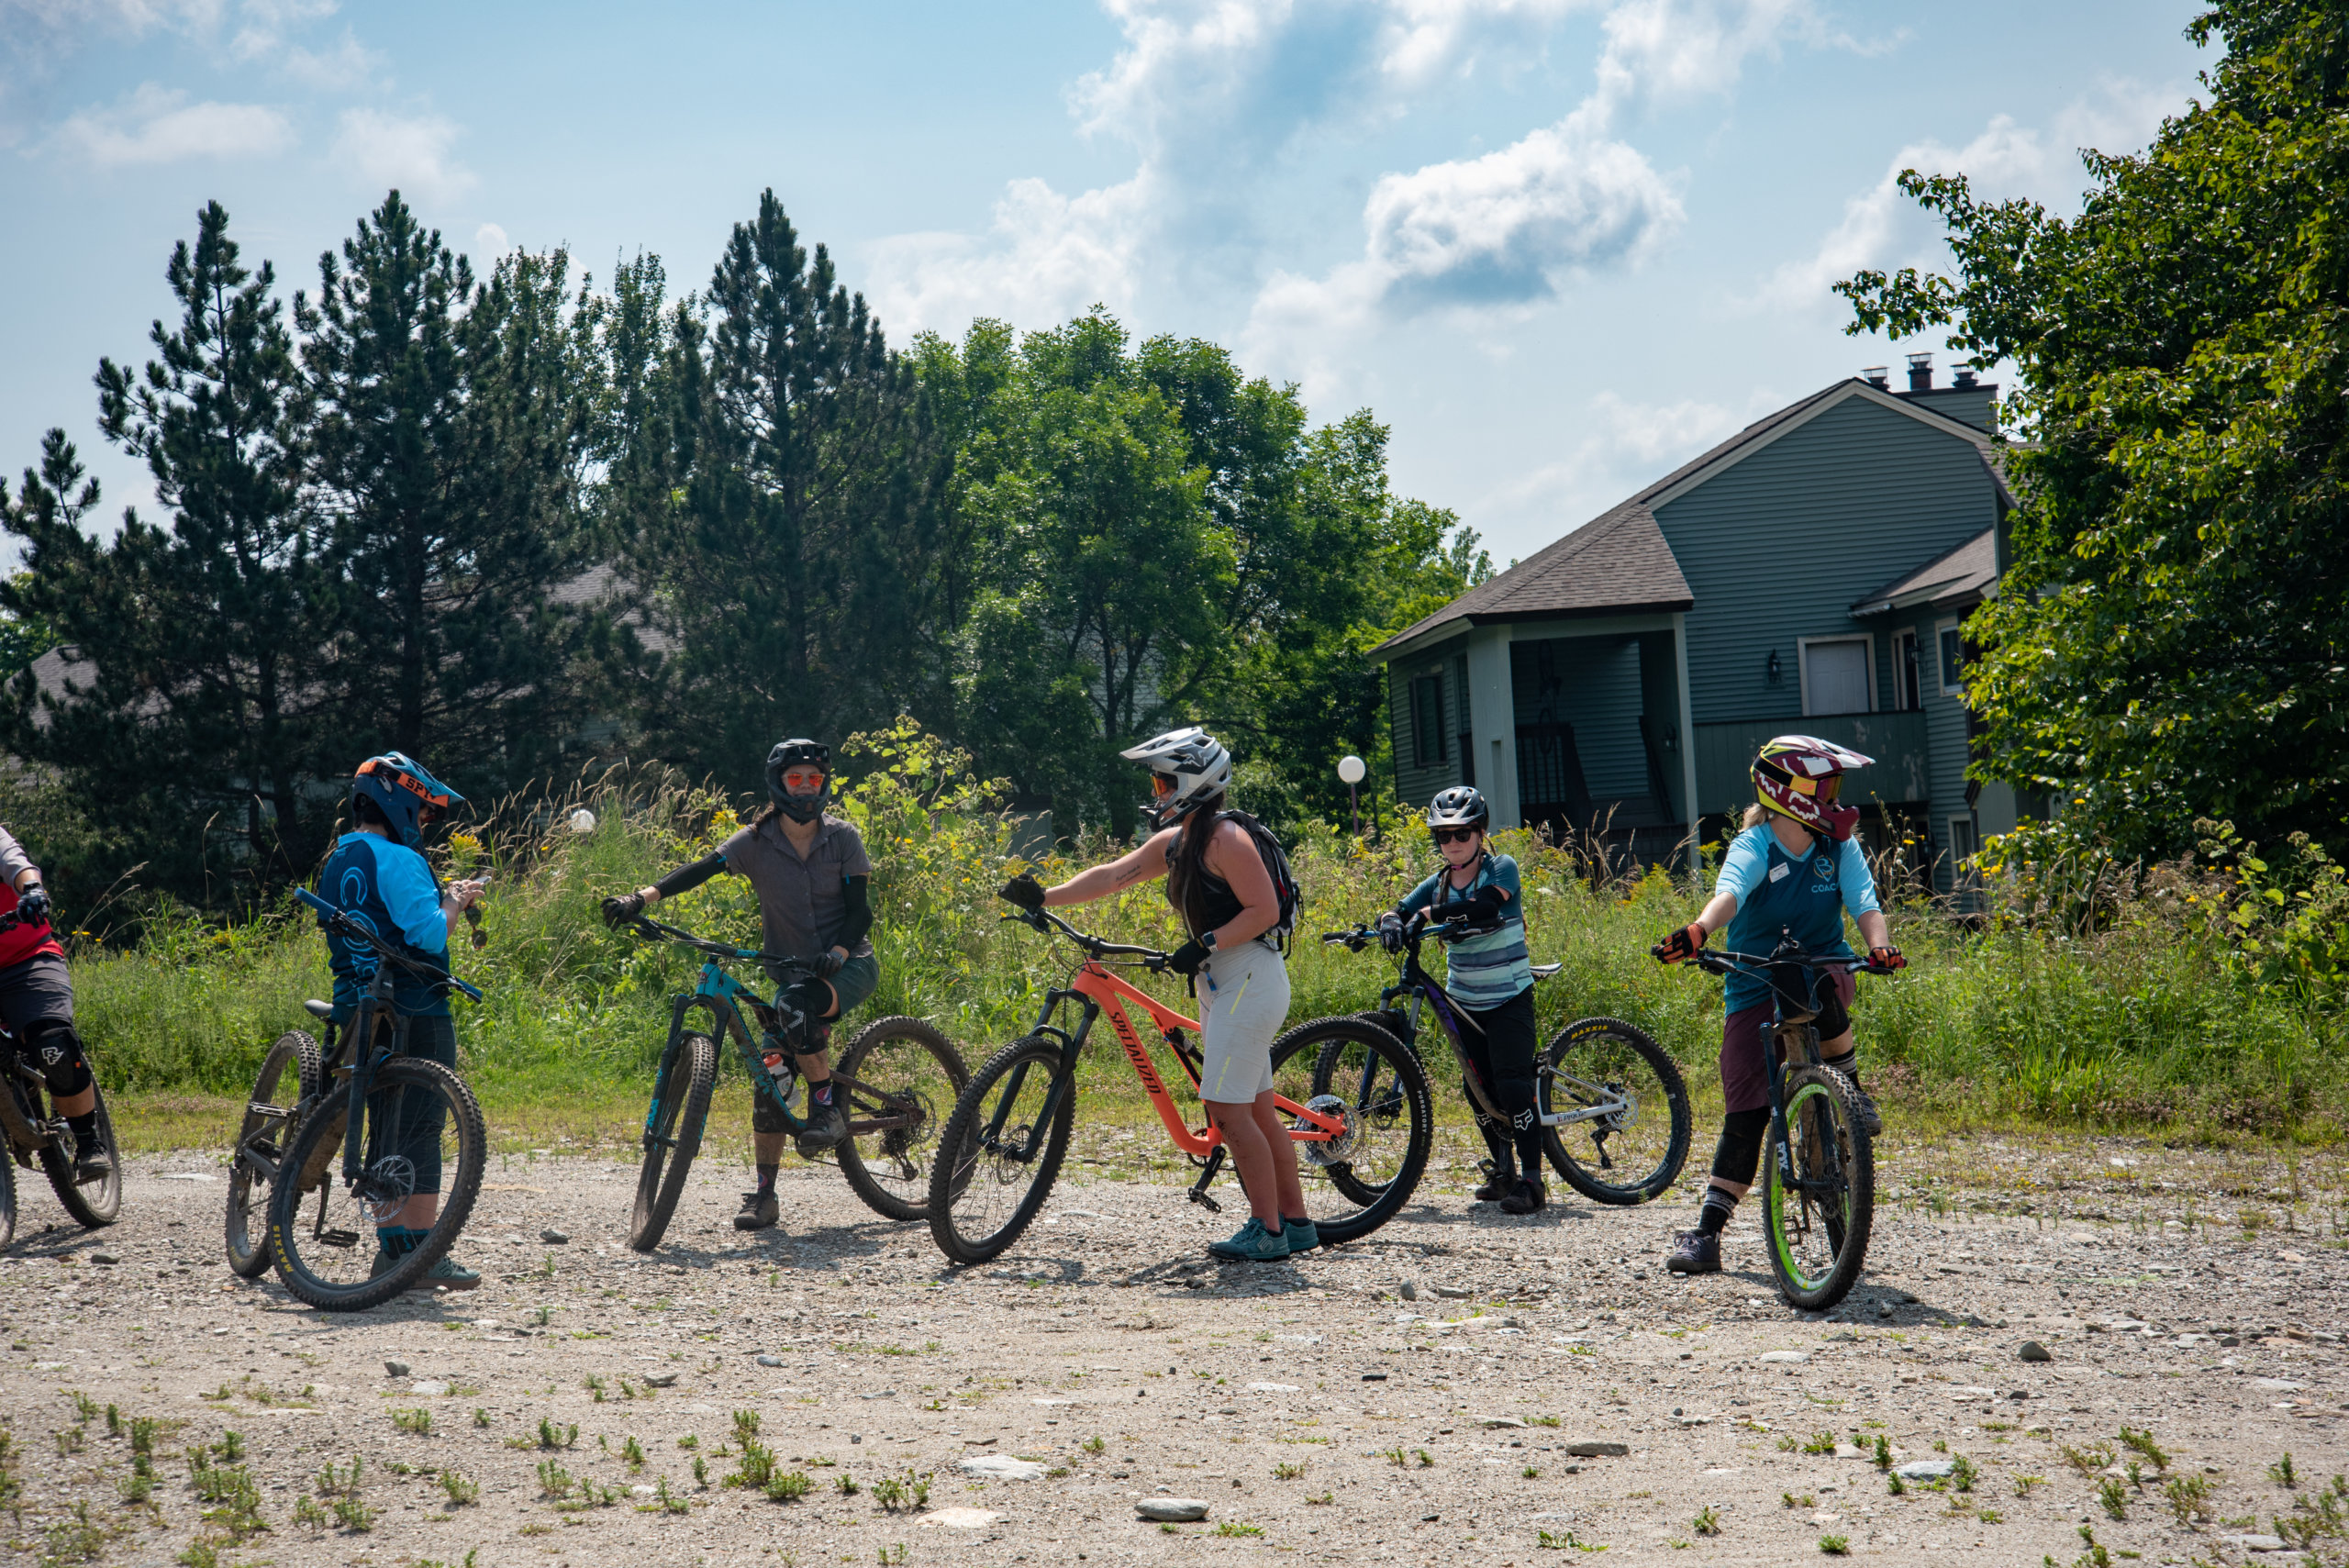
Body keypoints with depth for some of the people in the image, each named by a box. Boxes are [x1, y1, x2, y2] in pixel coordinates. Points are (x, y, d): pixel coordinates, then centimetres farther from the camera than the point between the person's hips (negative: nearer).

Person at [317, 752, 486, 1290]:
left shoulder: (338, 862, 15)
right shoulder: (398, 860, -14)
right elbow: (429, 935, -22)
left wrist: (443, 901, 17)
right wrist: (454, 904, -4)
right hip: (415, 1014, -9)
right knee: (420, 1130, -5)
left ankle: (391, 1247, 15)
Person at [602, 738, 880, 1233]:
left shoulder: (842, 837, -6)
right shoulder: (757, 841, -4)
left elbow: (860, 912, -9)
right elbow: (703, 869, -17)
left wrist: (835, 954, -28)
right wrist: (642, 897, -32)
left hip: (848, 965, -3)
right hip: (792, 973, 3)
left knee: (797, 1006, -35)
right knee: (772, 1074, -7)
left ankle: (828, 1104, -14)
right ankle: (764, 1194, 1)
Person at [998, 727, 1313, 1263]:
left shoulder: (1225, 837, -15)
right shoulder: (1173, 841, 13)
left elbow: (1265, 910, -19)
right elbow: (1111, 876, 10)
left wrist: (1203, 946, -24)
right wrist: (1045, 896, 0)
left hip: (1249, 976, -10)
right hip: (1220, 982, 10)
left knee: (1227, 1109, -13)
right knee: (1255, 1109, 11)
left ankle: (1268, 1232, -9)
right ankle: (1296, 1223, 17)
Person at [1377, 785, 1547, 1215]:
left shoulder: (1501, 869, -10)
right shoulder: (1437, 885, 4)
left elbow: (1485, 906, -29)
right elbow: (1398, 910, -4)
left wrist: (1429, 914, -36)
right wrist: (1391, 923, -29)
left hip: (1509, 998, -5)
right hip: (1465, 1001, 5)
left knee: (1512, 1082, -16)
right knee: (1478, 1088, 8)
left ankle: (1532, 1178, -14)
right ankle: (1503, 1169, 25)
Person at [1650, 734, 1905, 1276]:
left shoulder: (1840, 849, -2)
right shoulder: (1753, 847, -13)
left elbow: (1864, 904, -14)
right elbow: (1729, 894, -33)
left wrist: (1879, 946, -37)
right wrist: (1698, 931, -55)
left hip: (1822, 970, 2)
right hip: (1755, 987, -2)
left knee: (1822, 992, -38)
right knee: (1745, 1112, -7)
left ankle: (1851, 1091, -11)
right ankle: (1707, 1232, 0)